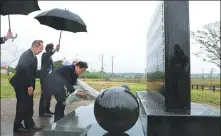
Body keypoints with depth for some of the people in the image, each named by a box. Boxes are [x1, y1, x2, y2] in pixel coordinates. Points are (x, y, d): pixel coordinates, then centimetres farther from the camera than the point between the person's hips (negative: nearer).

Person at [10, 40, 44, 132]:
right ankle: (17, 126, 11)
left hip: (27, 84, 9)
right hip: (21, 84, -9)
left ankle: (29, 124, 20)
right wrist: (29, 85, -24)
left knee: (29, 105, 11)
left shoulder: (33, 56, 10)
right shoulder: (26, 55, -19)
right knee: (22, 104, -2)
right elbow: (24, 70, -25)